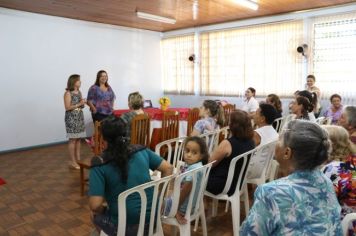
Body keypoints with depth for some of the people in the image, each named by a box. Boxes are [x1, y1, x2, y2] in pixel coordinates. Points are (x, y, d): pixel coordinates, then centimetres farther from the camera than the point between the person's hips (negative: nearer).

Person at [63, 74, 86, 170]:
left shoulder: (79, 92, 12)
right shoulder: (68, 93, -9)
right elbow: (67, 107, -15)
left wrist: (83, 103, -3)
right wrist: (79, 104, -18)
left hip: (80, 117, 7)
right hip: (71, 118, -7)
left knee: (78, 139, 8)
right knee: (73, 140, -3)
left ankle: (78, 160, 16)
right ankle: (73, 162, 4)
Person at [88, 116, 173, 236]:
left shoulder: (100, 164, -14)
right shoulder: (141, 150, -3)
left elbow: (95, 205, -20)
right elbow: (168, 168, 1)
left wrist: (103, 210, 2)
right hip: (153, 220, 5)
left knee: (96, 215, 25)